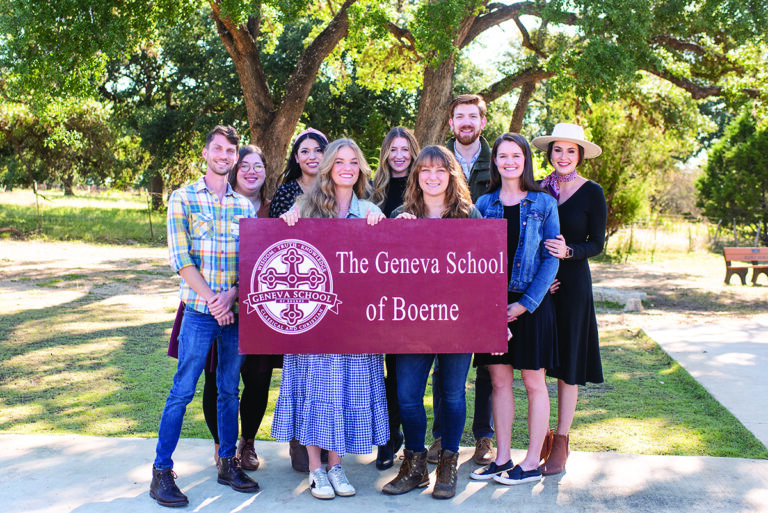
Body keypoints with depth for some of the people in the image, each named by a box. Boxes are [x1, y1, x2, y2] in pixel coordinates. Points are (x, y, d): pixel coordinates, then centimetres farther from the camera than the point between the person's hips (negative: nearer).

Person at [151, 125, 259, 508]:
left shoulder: (244, 205, 10)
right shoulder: (183, 198, 1)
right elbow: (180, 258, -7)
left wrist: (231, 294, -11)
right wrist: (212, 301, -13)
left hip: (237, 311, 4)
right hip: (200, 311, -3)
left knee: (229, 390, 12)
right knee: (182, 391, -1)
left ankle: (228, 463, 24)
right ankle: (161, 472, 9)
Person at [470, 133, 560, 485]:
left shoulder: (543, 203, 0)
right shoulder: (484, 204, 7)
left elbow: (551, 258, -3)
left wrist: (526, 303, -12)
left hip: (532, 302, -3)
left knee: (533, 382, 5)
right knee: (499, 380, 8)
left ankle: (532, 463, 15)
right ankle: (502, 458, 19)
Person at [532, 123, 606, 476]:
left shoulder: (591, 192, -1)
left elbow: (597, 244, -2)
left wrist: (568, 251, -22)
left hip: (572, 283, -2)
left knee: (567, 364, 3)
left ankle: (561, 442, 14)